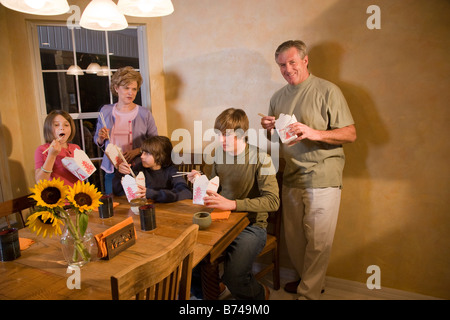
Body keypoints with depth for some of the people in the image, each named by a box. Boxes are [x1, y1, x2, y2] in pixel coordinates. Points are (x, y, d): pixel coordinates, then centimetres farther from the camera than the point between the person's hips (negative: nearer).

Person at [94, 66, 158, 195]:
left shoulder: (144, 113, 0)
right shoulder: (105, 111, 8)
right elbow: (97, 140, 16)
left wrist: (136, 151, -15)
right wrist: (101, 138, -6)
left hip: (137, 171, -2)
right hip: (112, 171, 2)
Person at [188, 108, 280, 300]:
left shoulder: (259, 158, -12)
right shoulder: (219, 154, 6)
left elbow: (273, 201, -20)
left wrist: (232, 204, -29)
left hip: (251, 224, -5)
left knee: (233, 276, -24)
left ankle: (260, 293, 14)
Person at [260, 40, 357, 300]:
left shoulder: (327, 91, -4)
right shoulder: (278, 97, 14)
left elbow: (350, 133, -8)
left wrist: (314, 133, -22)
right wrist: (269, 128, -2)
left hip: (322, 178, -5)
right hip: (292, 178, 6)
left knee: (318, 241, 0)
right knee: (294, 237, 13)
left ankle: (309, 293, 17)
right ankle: (307, 279, 35)